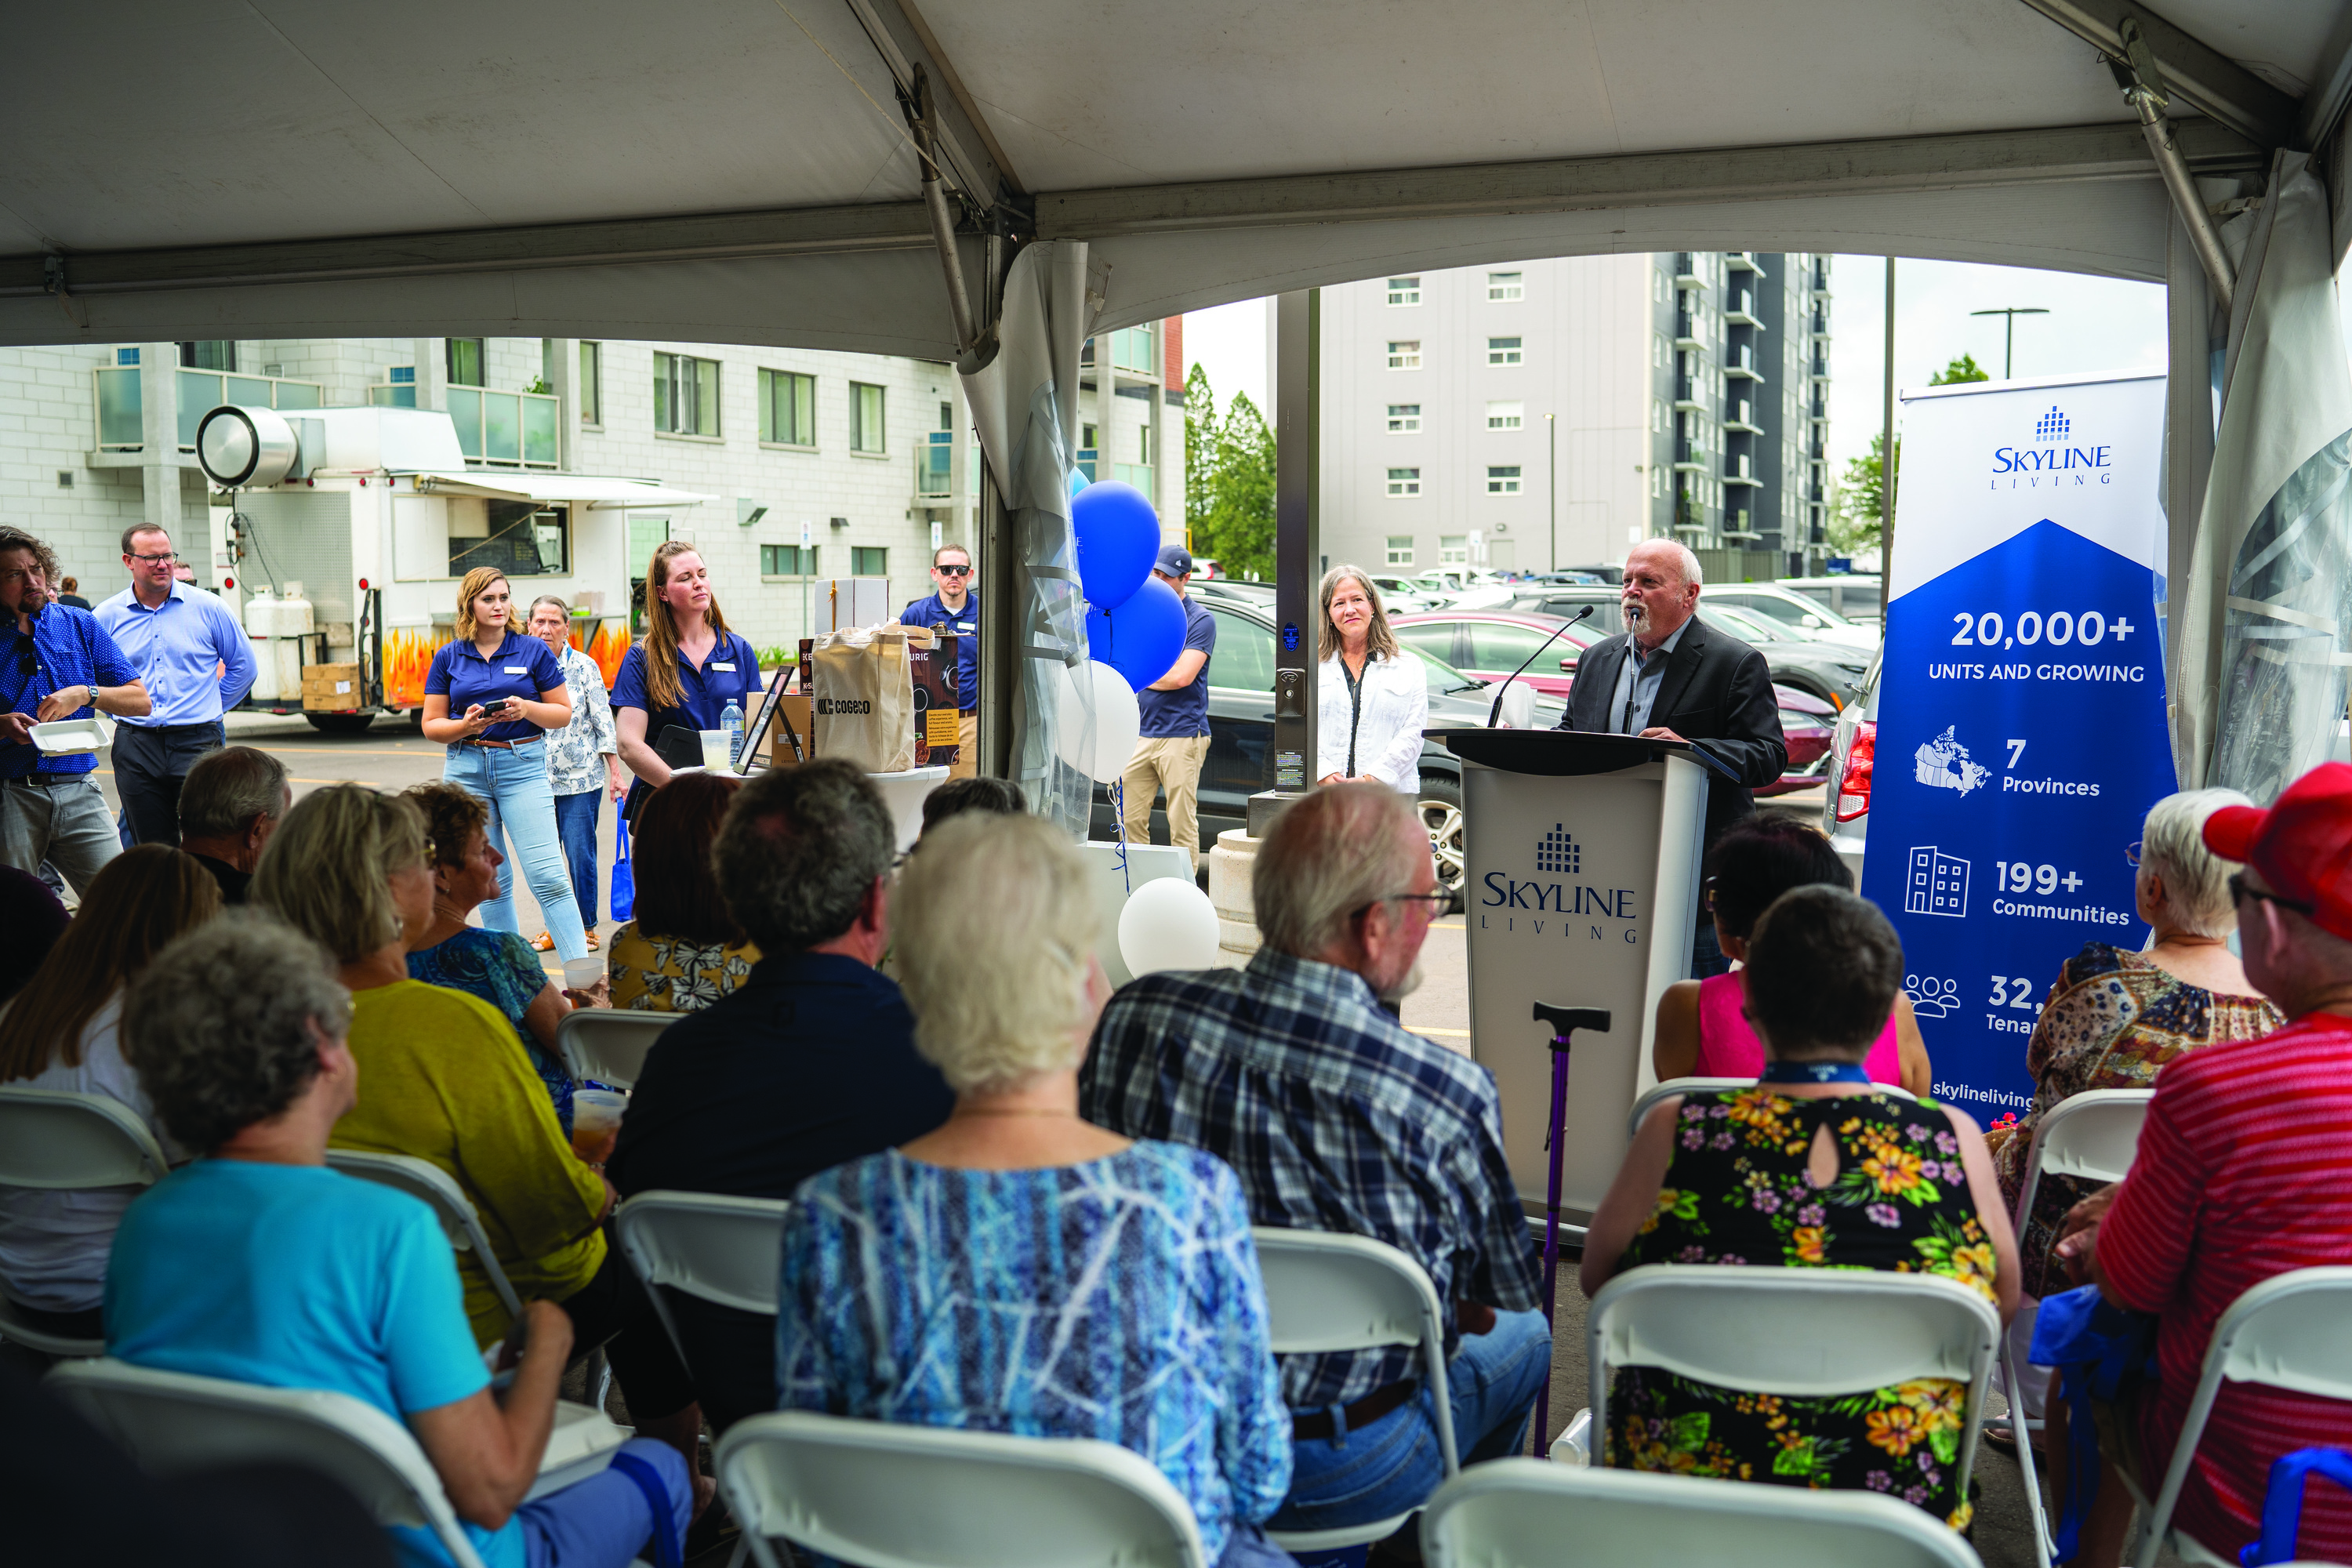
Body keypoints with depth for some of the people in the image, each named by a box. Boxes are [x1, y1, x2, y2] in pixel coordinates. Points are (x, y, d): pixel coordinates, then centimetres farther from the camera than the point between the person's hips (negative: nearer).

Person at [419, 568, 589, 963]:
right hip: (466, 770, 3)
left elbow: (563, 713, 4)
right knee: (490, 881, 7)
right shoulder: (448, 658, 7)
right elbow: (431, 725, 7)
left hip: (523, 766, -2)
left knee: (548, 877, -11)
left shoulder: (533, 651, 3)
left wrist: (526, 709, -15)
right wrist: (465, 726, -13)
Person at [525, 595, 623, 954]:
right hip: (537, 779, 3)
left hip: (581, 778, -3)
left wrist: (615, 773, -3)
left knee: (580, 854, -3)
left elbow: (604, 722, 0)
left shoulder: (585, 667, -1)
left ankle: (586, 927, 11)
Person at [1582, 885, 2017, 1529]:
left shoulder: (1676, 1132, -17)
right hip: (1897, 1500, 1)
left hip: (1682, 1485, -1)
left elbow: (1597, 1277, -1)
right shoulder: (1954, 1142, -15)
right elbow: (2004, 1298, 2)